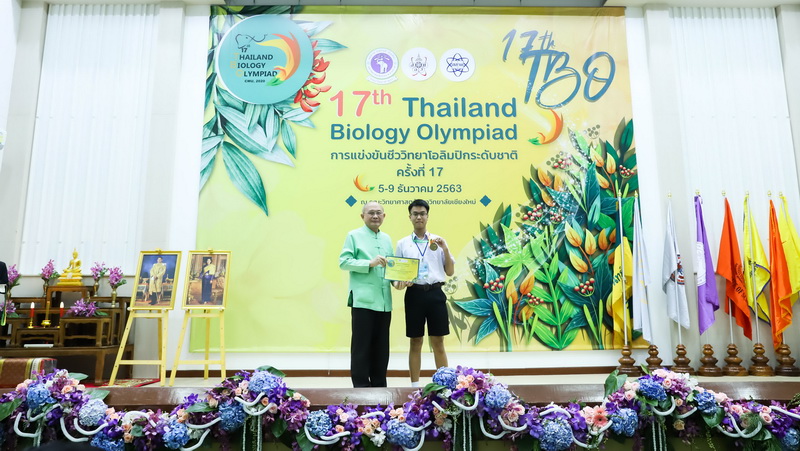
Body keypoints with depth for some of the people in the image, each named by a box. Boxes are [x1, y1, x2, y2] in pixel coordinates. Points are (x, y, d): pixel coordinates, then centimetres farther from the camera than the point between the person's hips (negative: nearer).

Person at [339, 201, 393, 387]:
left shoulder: (387, 239, 18)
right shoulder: (354, 235, 2)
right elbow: (344, 262, -7)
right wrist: (370, 263, -17)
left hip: (384, 301, 6)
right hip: (363, 300, -5)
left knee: (381, 346, 11)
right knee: (361, 345, -1)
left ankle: (379, 385, 21)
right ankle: (361, 386, 8)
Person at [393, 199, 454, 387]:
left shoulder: (438, 241, 8)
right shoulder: (402, 243, 7)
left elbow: (450, 272, 8)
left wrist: (445, 249, -5)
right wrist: (399, 283, -13)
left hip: (435, 293, 0)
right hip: (414, 293, 0)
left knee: (438, 342, 5)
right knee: (415, 342, 7)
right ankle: (415, 386, 16)